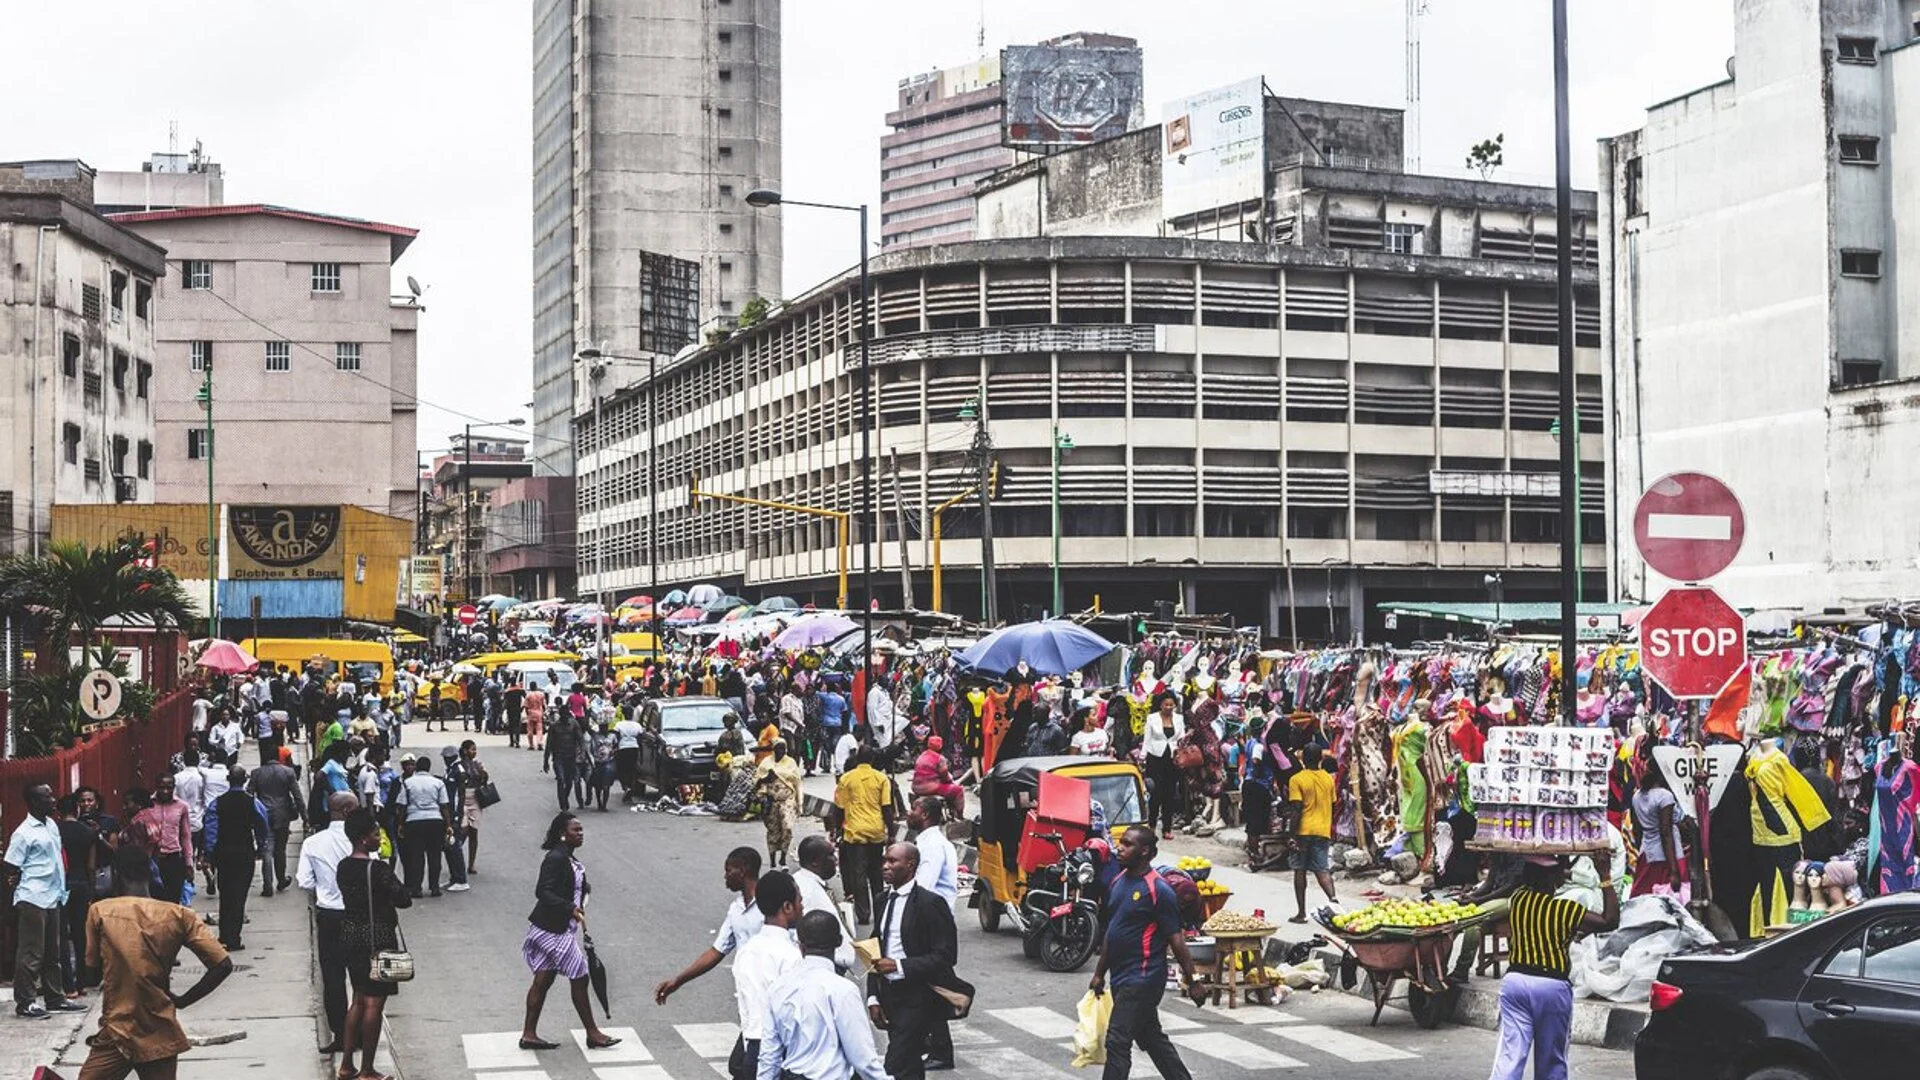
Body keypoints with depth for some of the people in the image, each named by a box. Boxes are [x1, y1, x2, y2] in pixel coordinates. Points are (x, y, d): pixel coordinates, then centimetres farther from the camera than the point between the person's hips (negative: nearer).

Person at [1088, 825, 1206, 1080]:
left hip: (1143, 978, -9)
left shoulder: (1158, 890, -15)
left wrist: (1192, 982, -11)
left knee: (1117, 1042, -10)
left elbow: (1175, 939, -13)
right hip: (1122, 977, 9)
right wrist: (1099, 973, 19)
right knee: (1151, 1037, 18)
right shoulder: (1119, 882, 9)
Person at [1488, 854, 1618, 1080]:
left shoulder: (1518, 899, 5)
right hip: (1552, 985, -3)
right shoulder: (1566, 910, -9)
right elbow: (1611, 920, -4)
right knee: (1551, 1061, 12)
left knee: (1510, 1055, -4)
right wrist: (1605, 877, -3)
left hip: (1515, 980, 3)